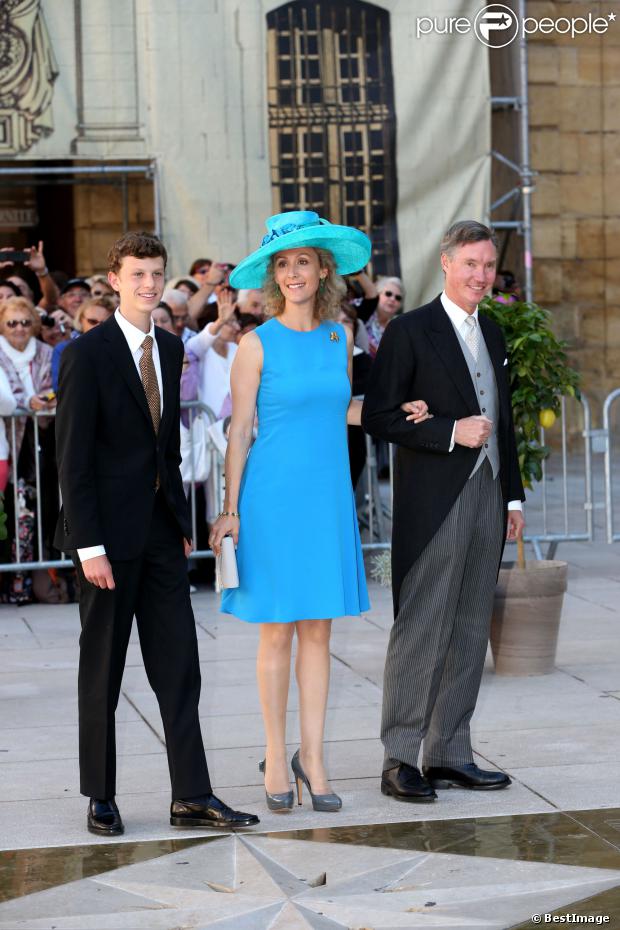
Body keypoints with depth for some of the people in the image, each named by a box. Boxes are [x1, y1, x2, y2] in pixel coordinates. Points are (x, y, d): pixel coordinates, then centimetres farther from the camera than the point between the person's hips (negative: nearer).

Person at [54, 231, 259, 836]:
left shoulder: (170, 349, 11)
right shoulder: (87, 354, -10)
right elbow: (72, 457, -13)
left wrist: (181, 519, 12)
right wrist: (89, 546, -17)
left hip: (161, 528, 6)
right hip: (109, 533, -6)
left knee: (178, 667, 3)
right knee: (102, 670, 5)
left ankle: (192, 798, 7)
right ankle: (100, 799, 16)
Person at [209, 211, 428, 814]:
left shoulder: (339, 337, 7)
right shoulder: (258, 344, -5)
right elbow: (239, 429, -4)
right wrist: (230, 509, -7)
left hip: (328, 493, 4)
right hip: (273, 495, -4)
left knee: (318, 628, 6)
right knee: (277, 629, 2)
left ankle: (312, 756, 12)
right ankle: (276, 756, 12)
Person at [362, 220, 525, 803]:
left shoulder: (492, 334, 16)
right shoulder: (409, 332, -6)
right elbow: (378, 416, -11)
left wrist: (513, 495, 16)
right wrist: (450, 432, -18)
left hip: (486, 499, 7)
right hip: (433, 504, -7)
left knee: (469, 633, 9)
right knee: (420, 632, -7)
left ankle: (448, 754, 16)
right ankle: (400, 760, -2)